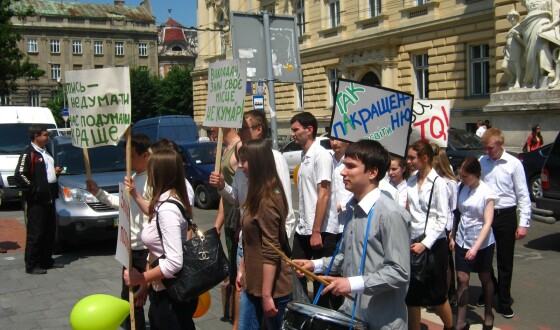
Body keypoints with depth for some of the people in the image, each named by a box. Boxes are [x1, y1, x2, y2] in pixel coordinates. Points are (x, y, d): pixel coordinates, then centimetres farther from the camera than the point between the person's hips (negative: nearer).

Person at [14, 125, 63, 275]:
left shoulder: (45, 152, 17)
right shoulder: (28, 153, -12)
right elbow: (19, 175, -19)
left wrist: (55, 171, 11)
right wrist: (34, 189, -18)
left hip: (49, 198, 9)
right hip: (37, 200, -9)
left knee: (49, 231, 14)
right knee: (35, 233, -4)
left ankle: (46, 261, 25)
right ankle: (31, 265, 4)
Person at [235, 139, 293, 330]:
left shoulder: (267, 201, -21)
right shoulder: (257, 196, 9)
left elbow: (271, 252, -23)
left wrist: (267, 295, -21)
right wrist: (243, 270, 15)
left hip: (272, 288, -9)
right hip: (255, 284, 9)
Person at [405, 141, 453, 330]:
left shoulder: (438, 183, -11)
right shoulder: (411, 181, 5)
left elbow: (442, 219, -11)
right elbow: (408, 212, 8)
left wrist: (425, 244, -15)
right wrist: (411, 241, 2)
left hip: (433, 243, -5)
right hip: (413, 242, 5)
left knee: (436, 294, 9)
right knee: (411, 293, 7)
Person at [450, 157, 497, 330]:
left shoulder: (487, 192, -14)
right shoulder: (462, 189, -1)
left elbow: (487, 223, -18)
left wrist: (476, 247, -24)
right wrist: (452, 236, 5)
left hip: (482, 243, -3)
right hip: (462, 241, 3)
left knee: (485, 278, 14)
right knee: (462, 279, 1)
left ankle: (488, 314, 35)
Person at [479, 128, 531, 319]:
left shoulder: (514, 164, -8)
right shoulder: (481, 162, -1)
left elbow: (523, 195, -5)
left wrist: (523, 223, -8)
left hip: (506, 216, -2)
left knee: (505, 263, 8)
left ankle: (504, 302, 22)